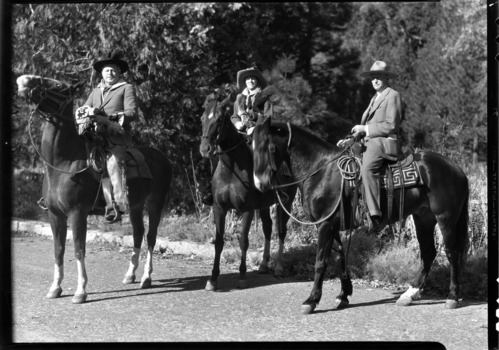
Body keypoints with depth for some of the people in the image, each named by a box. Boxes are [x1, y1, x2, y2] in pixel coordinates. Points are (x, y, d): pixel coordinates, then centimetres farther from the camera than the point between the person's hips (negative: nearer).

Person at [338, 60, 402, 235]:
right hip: (370, 142, 11)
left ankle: (376, 216, -41)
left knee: (367, 168, -35)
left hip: (385, 142, -11)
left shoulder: (393, 96, -3)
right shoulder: (375, 98, 26)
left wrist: (366, 129, -11)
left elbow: (391, 126, -11)